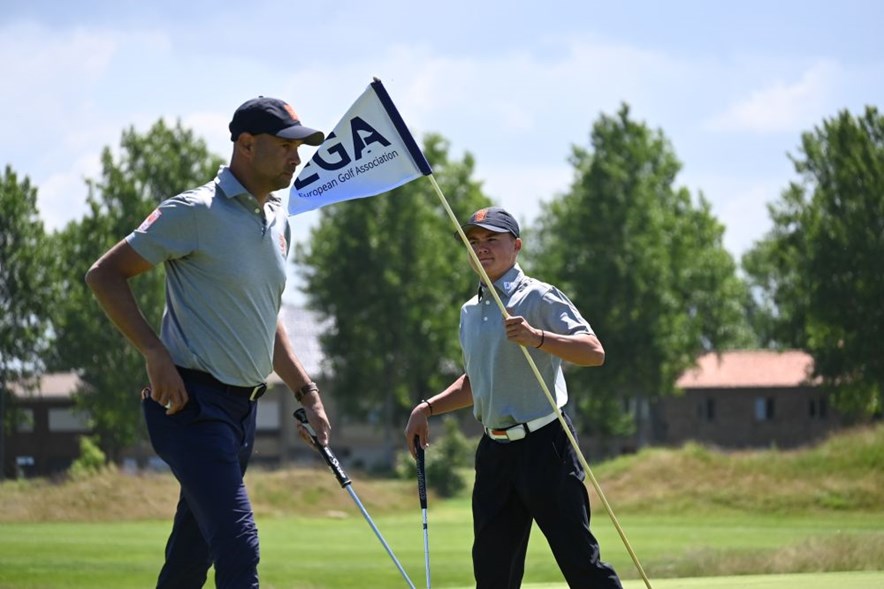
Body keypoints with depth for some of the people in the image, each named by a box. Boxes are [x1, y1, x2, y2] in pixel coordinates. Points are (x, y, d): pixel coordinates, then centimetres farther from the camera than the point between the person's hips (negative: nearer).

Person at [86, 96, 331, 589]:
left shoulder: (278, 221, 15)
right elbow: (105, 275, -8)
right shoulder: (196, 212, -10)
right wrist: (156, 354, -16)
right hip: (194, 403, -8)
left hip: (244, 407, 8)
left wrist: (307, 392, 21)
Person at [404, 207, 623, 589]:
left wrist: (538, 337, -33)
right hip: (494, 450, 7)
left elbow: (594, 352, -19)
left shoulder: (538, 297, -6)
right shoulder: (470, 312, 16)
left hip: (543, 445, -7)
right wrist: (428, 408, 17)